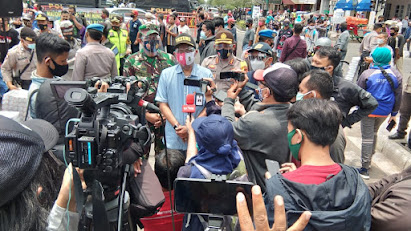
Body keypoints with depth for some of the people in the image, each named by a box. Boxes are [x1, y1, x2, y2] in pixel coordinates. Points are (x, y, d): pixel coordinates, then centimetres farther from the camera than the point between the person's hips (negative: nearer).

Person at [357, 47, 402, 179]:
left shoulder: (367, 74, -13)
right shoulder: (396, 75, -1)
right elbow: (398, 97, 6)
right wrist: (394, 113, 17)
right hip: (385, 112, 4)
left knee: (367, 138, 1)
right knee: (374, 133, 23)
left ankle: (365, 168, 3)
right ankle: (368, 161, 36)